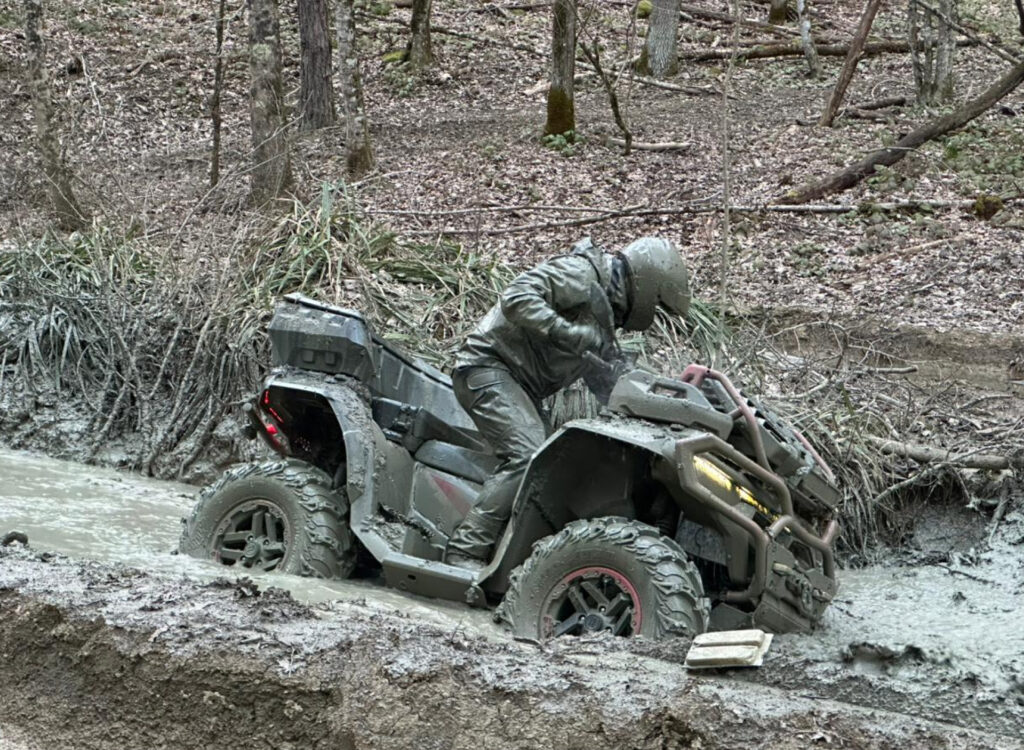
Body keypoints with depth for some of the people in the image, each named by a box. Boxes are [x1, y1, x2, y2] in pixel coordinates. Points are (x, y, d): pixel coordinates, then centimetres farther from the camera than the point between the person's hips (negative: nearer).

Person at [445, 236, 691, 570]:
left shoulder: (605, 314, 21)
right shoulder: (581, 274, -10)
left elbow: (608, 385, 24)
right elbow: (516, 297, -24)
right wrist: (567, 333, -31)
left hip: (520, 386, 10)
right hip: (488, 366, -10)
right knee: (528, 457, -23)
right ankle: (466, 551, -23)